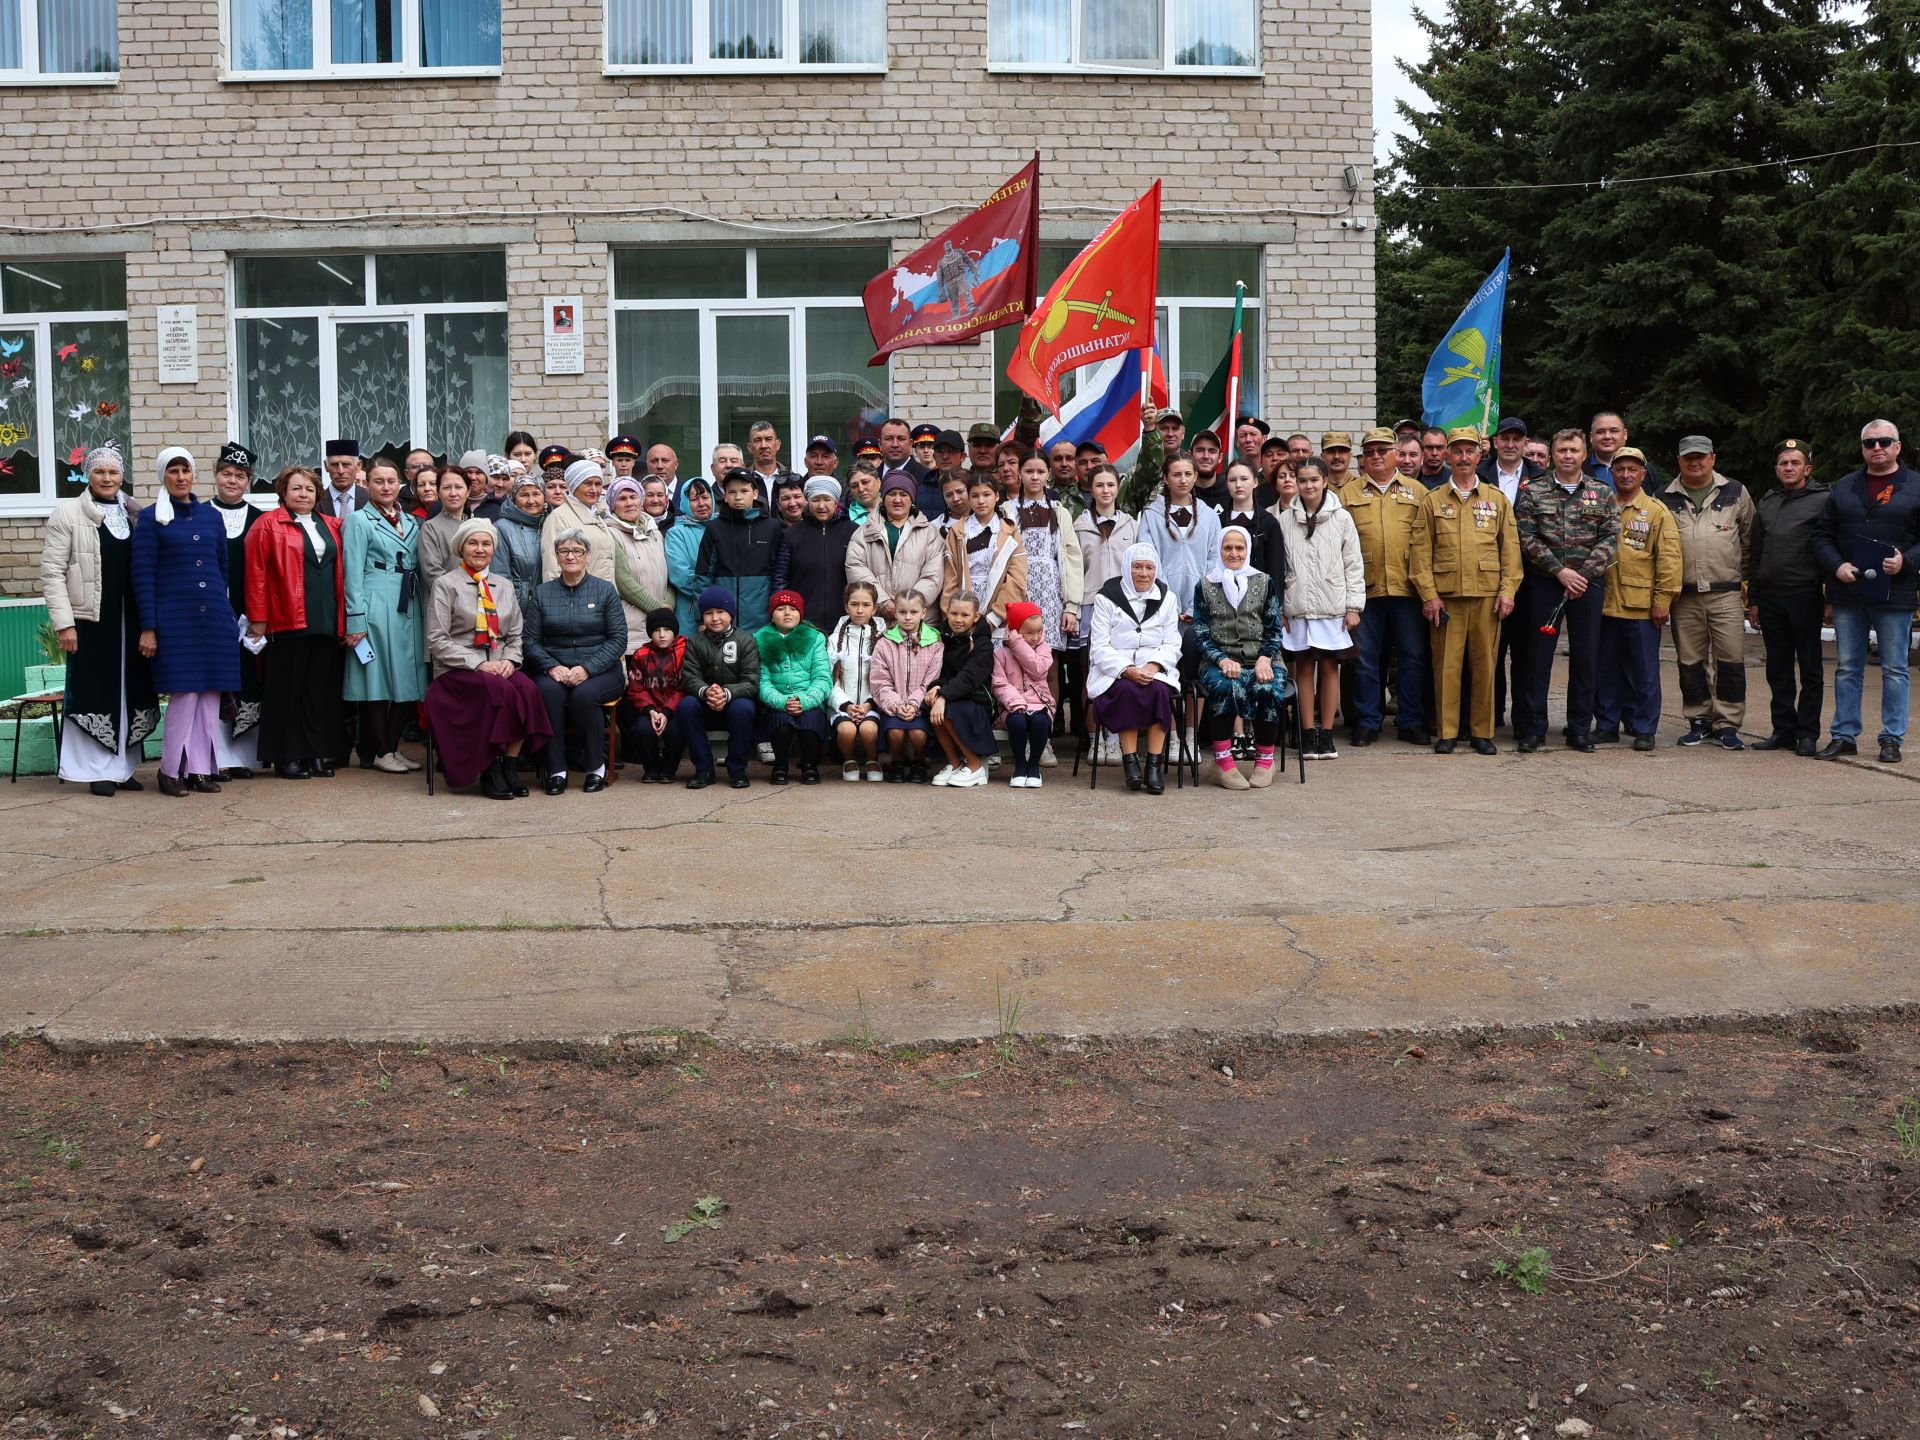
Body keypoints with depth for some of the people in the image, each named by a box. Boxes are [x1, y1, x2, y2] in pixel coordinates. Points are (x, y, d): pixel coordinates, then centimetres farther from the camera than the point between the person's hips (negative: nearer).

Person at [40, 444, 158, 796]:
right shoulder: (68, 513, 0)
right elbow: (52, 573, -4)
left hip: (131, 621, 4)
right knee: (94, 694, 0)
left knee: (131, 693, 8)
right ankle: (97, 771, 7)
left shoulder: (134, 515, 11)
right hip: (90, 620, -4)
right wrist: (64, 623, -11)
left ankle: (123, 767, 17)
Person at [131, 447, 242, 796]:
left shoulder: (211, 515, 13)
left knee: (210, 693, 3)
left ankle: (201, 767, 11)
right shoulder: (152, 518, 1)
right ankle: (171, 769, 6)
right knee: (184, 692, -6)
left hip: (214, 616, 4)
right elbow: (143, 575, -3)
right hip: (174, 619, -4)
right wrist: (148, 627, -9)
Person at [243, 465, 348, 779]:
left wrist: (343, 620, 9)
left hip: (327, 622, 5)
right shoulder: (269, 525, 0)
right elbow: (256, 575, -5)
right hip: (287, 623, -4)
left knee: (322, 689, 5)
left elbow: (341, 572, 17)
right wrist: (258, 620, -9)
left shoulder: (331, 526, 15)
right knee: (287, 689, 1)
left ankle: (319, 754, 12)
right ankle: (286, 757, 7)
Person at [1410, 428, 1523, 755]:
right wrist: (1428, 594, -5)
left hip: (1488, 595, 1)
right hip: (1446, 596, -1)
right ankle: (1446, 732, 7)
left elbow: (1510, 548, 8)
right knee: (1446, 664, -1)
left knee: (1485, 664, 3)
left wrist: (1508, 590, -1)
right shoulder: (1433, 500, 8)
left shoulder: (1497, 499, 11)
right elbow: (1421, 551, 3)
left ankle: (1483, 731, 12)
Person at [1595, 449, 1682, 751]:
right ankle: (1606, 725, 17)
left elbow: (1669, 559, -3)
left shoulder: (1657, 512, 1)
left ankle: (1643, 729, 9)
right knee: (1605, 669, 8)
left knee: (1643, 671, 2)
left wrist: (1663, 599, -9)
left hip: (1641, 606, -3)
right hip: (1604, 604, 3)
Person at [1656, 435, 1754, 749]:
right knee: (1690, 661, 6)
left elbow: (1750, 538, 14)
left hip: (1726, 593, -1)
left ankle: (1727, 725, 2)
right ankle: (1699, 721, 16)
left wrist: (1746, 577, 11)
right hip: (1684, 596, 1)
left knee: (1730, 659, -5)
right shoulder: (1665, 499, 9)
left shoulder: (1735, 493, 8)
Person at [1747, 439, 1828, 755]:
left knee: (1810, 668, 2)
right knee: (1778, 669, 9)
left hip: (1805, 596, -5)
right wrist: (1753, 599, 15)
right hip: (1770, 596, 5)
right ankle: (1783, 729, 16)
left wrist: (1831, 598, -11)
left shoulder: (1822, 501, -1)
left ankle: (1807, 733, 6)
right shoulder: (1766, 503, 15)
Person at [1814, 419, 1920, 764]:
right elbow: (1822, 535, 12)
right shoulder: (1843, 489, 12)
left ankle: (1892, 738, 10)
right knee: (1847, 668, 8)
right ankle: (1845, 735, 15)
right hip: (1847, 594, 3)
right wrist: (1837, 566, -5)